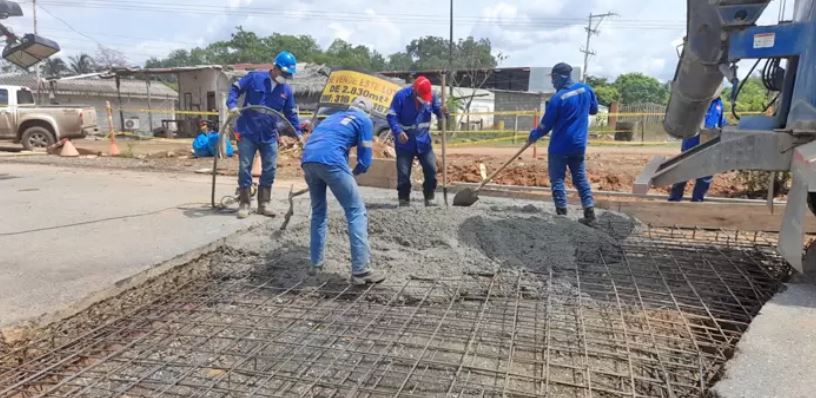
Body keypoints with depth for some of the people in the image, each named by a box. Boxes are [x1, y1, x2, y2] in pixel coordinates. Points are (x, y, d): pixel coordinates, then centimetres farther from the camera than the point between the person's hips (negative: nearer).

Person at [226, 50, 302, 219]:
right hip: (247, 133, -4)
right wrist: (232, 105, -18)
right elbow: (235, 88, -1)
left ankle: (263, 204, 16)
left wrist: (298, 132, 4)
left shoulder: (287, 90, 5)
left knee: (269, 169, 4)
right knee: (245, 168, 1)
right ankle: (244, 204, 10)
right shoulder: (254, 77, -6)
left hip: (269, 136, 4)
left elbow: (291, 114, 12)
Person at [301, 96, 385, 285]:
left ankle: (316, 264, 23)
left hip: (307, 160, 7)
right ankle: (360, 270, -7)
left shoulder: (334, 116, 34)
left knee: (318, 211, 21)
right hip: (330, 161, -7)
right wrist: (354, 173, 26)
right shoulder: (365, 120, 16)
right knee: (356, 212, -1)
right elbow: (364, 159, 8)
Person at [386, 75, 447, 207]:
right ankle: (404, 199, 11)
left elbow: (438, 109, 8)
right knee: (403, 173, -4)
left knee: (431, 169, 0)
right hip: (405, 142, -3)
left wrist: (442, 111, -18)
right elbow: (391, 116, -14)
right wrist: (398, 131, -29)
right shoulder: (401, 96, -15)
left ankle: (429, 198, 14)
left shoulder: (431, 96, -4)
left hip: (423, 141, 3)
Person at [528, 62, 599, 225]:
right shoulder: (586, 89, 2)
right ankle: (589, 213, 10)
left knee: (557, 179, 5)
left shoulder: (558, 98, -16)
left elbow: (546, 125, -9)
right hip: (579, 145, 6)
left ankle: (562, 213, 5)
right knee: (581, 177, 13)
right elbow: (594, 109, 17)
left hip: (560, 146, -6)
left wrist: (534, 135, 8)